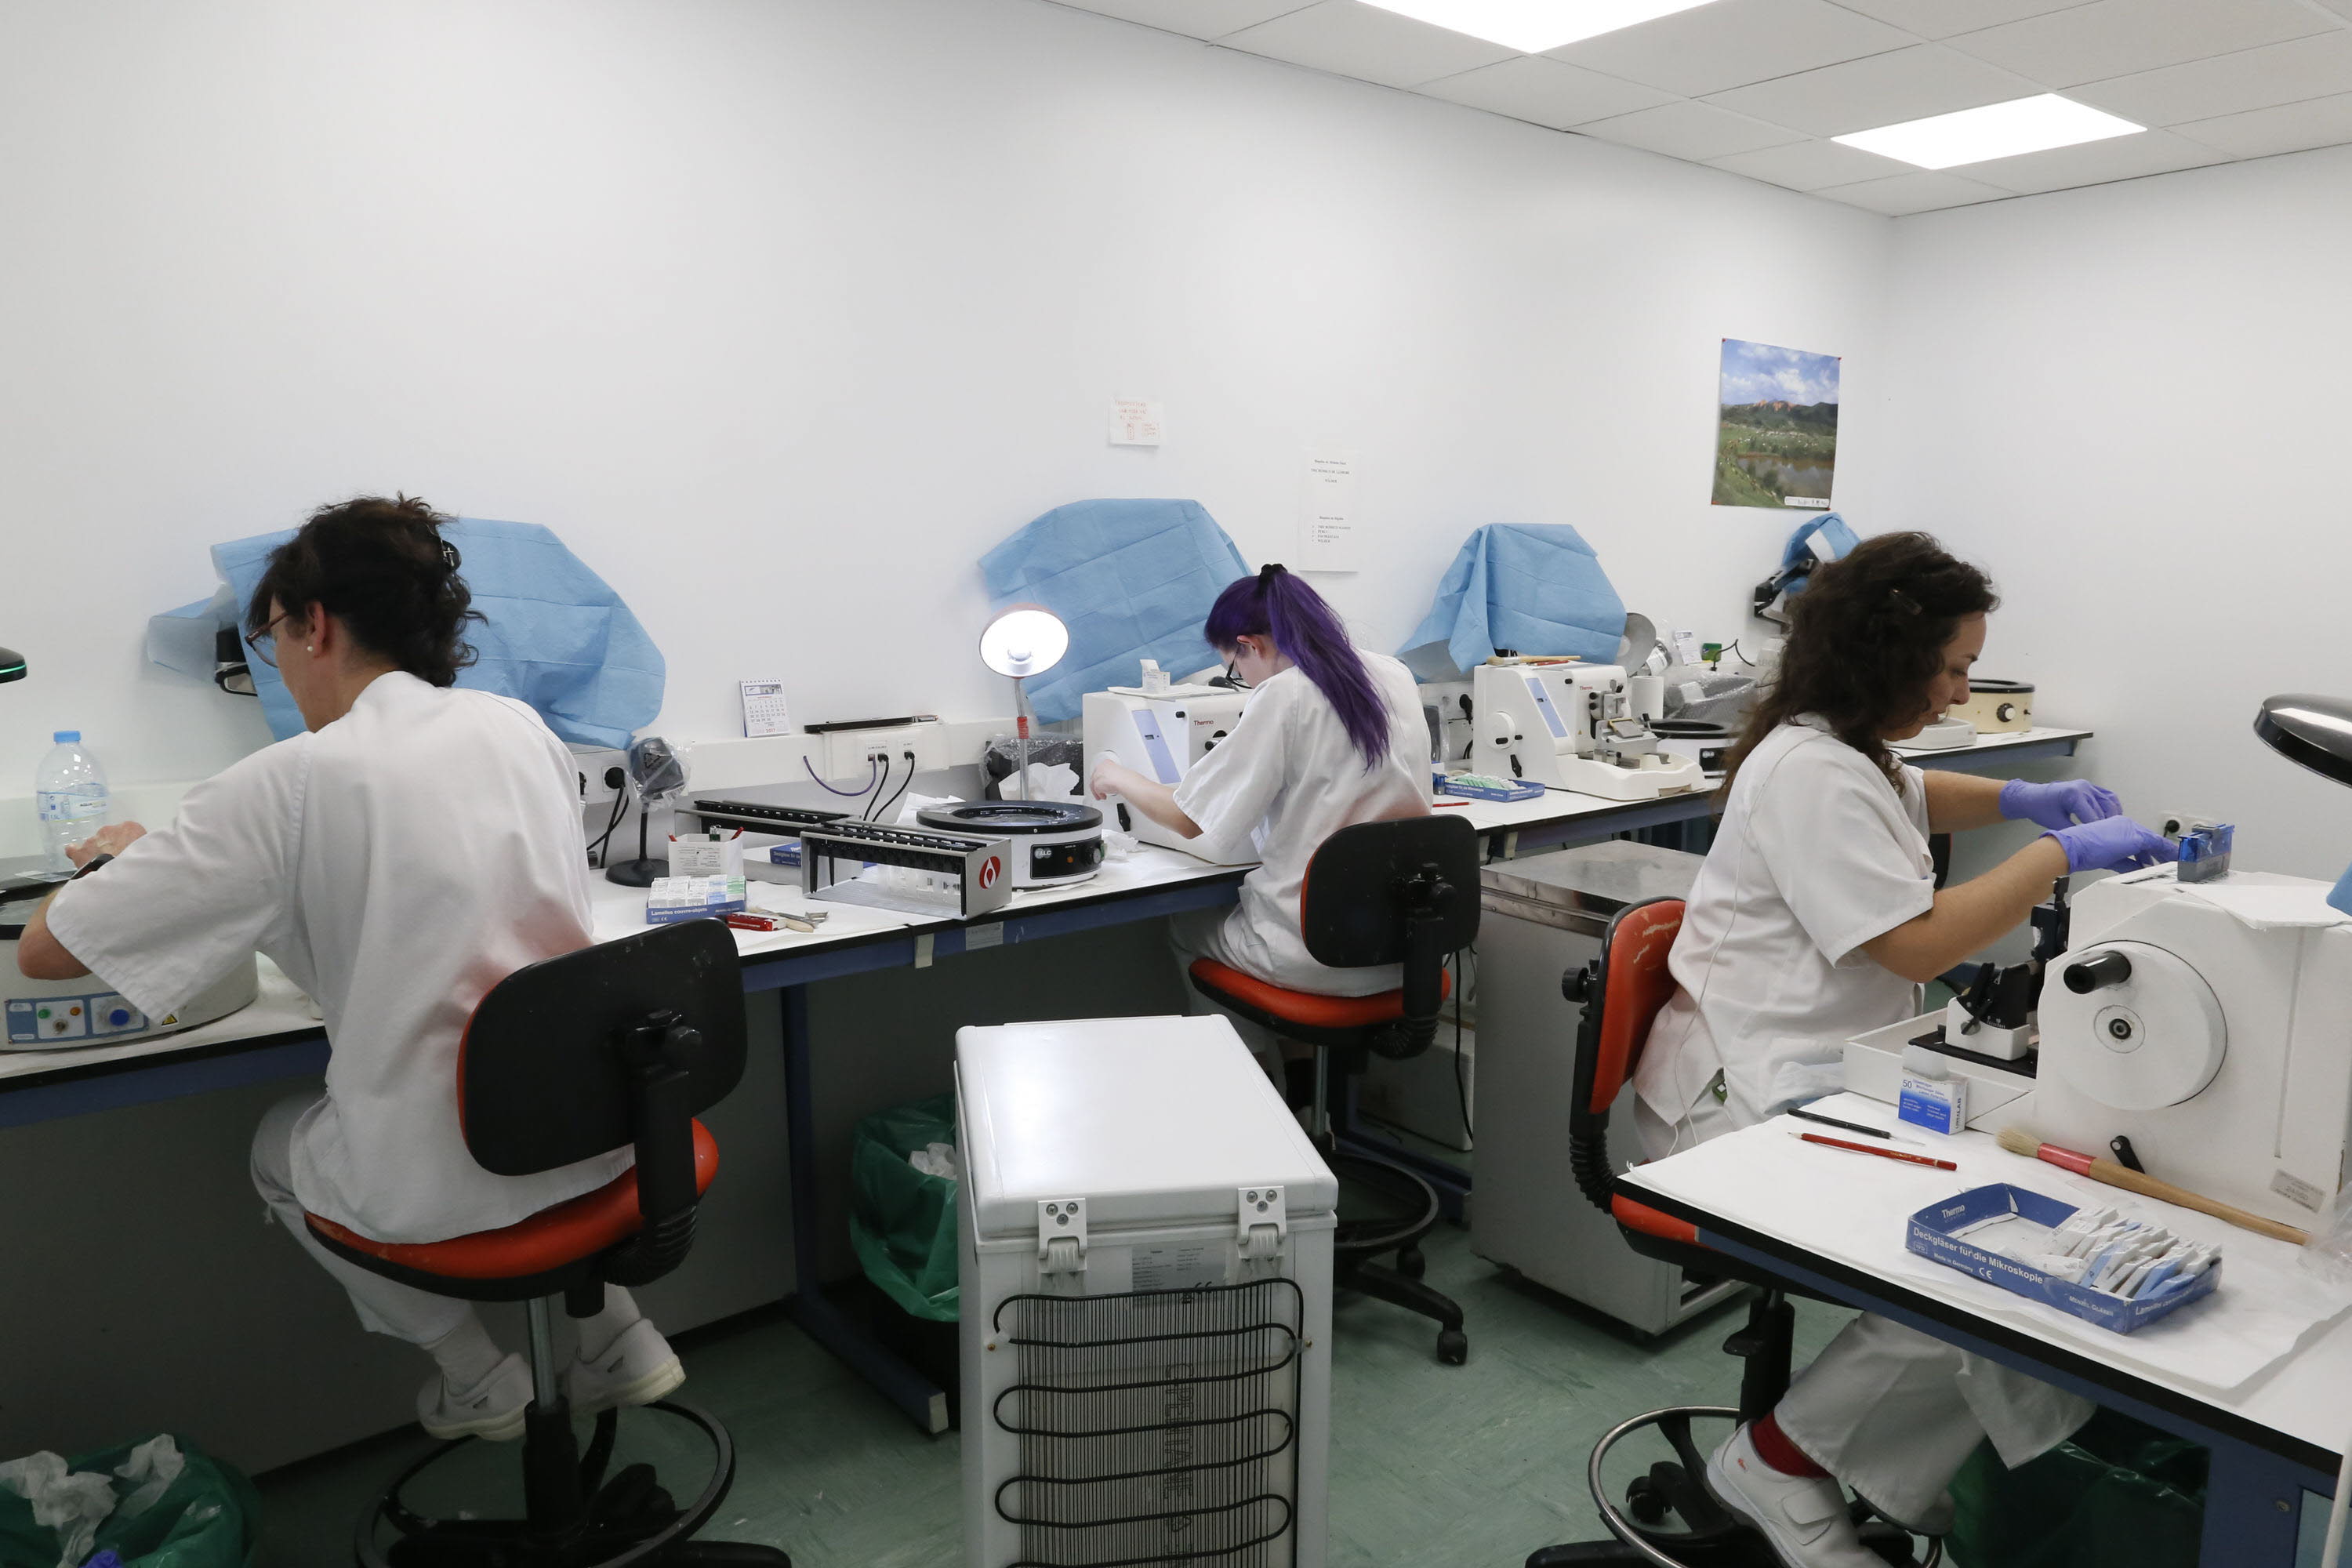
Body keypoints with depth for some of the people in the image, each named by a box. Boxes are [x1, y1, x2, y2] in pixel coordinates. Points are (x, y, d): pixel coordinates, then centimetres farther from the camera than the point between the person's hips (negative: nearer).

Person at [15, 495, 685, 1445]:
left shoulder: (289, 783, -14)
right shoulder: (522, 728, 2)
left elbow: (44, 951, -6)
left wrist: (114, 861, 14)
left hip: (443, 1187, -4)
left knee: (277, 1146, 29)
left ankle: (478, 1370, 27)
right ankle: (613, 1337, 29)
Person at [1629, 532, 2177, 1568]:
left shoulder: (1841, 750, 16)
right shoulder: (1811, 773, -17)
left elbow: (1907, 799, 39)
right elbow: (1917, 942, -19)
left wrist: (2024, 800, 20)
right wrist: (2062, 855, -9)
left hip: (1824, 1075, 11)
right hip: (1749, 1106, -11)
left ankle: (1908, 1480, 7)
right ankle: (1780, 1460, -2)